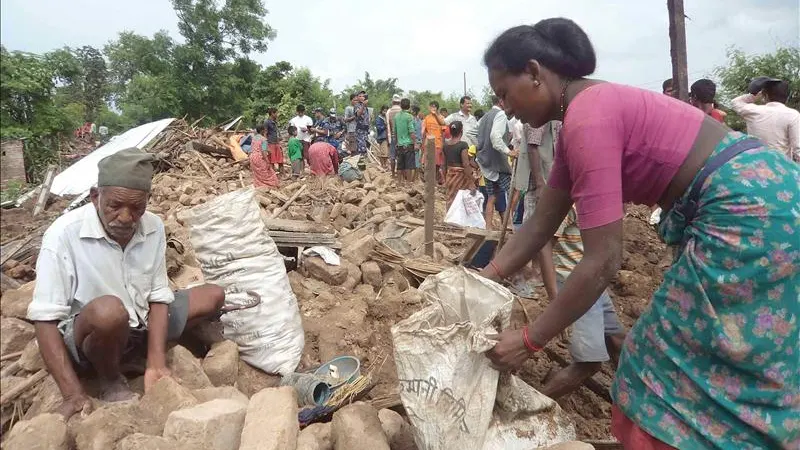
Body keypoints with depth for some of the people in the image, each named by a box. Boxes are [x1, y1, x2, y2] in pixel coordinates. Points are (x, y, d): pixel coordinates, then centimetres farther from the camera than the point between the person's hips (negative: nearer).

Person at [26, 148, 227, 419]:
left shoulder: (154, 228, -10)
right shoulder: (64, 234, -24)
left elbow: (158, 298, -6)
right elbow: (45, 318, -23)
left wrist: (156, 365, -18)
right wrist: (73, 394, -28)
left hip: (138, 326, 5)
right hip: (81, 339, -5)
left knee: (213, 296, 1)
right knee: (109, 310, -38)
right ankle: (110, 382, -7)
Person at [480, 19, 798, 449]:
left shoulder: (587, 118, -22)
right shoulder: (579, 119, 8)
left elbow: (602, 261, -24)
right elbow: (539, 225, 12)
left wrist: (528, 340, -17)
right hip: (747, 205, 10)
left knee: (684, 368, 1)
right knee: (707, 369, 19)